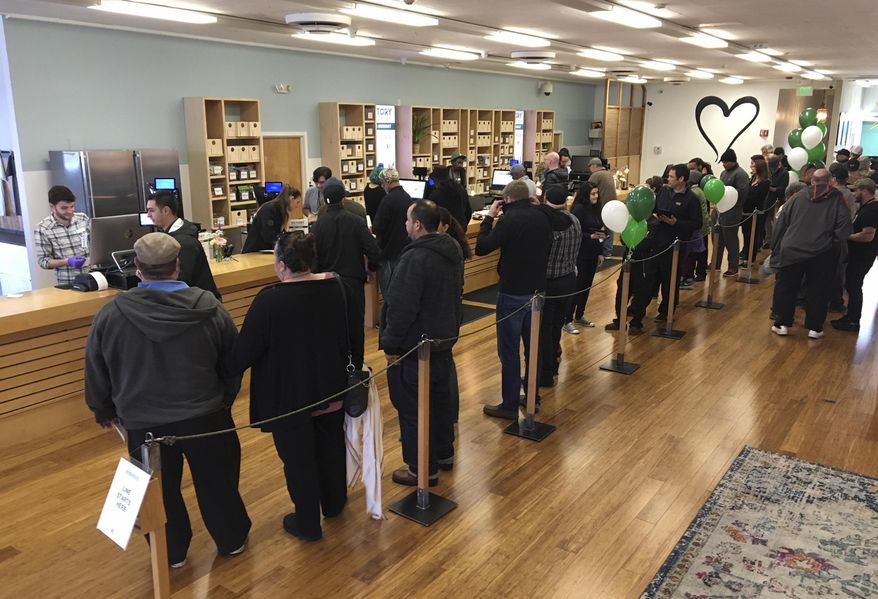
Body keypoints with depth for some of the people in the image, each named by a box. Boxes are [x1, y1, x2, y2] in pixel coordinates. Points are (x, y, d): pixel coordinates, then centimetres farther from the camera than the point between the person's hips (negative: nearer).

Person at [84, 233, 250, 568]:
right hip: (205, 415, 0)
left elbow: (95, 370, 0)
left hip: (143, 422, 0)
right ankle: (232, 539, 38)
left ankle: (171, 553, 37)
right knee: (217, 480, 19)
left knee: (160, 488, 19)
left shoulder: (111, 313, -14)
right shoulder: (209, 307, -14)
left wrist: (104, 410, 18)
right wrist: (226, 398, 17)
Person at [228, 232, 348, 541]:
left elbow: (245, 351, -20)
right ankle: (334, 504, 45)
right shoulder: (333, 287, -8)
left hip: (289, 395, -5)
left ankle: (308, 524, 29)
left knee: (298, 459, 12)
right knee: (330, 447, 24)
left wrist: (228, 367, 1)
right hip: (330, 387, 6)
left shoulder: (270, 299, -25)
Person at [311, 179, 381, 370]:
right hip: (353, 282, -1)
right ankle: (356, 368, 20)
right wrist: (371, 270, 5)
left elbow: (313, 259, -8)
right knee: (354, 327, 11)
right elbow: (374, 251, -14)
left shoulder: (318, 225, -8)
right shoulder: (356, 221, -11)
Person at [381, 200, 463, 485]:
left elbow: (401, 308, -26)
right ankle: (444, 453, 39)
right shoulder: (453, 249, 4)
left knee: (413, 408, 4)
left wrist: (391, 344, -15)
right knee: (440, 397, 23)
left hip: (415, 346, -9)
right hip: (445, 339, 9)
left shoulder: (415, 258, -26)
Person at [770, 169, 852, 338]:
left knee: (786, 288, 12)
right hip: (822, 254, -1)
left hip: (791, 251, 1)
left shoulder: (798, 197, 5)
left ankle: (782, 324, 15)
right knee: (817, 291, 10)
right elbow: (844, 229, -11)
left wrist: (775, 247, 11)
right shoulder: (838, 200, 0)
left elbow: (781, 223, 5)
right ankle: (814, 328, 15)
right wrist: (833, 243, 2)